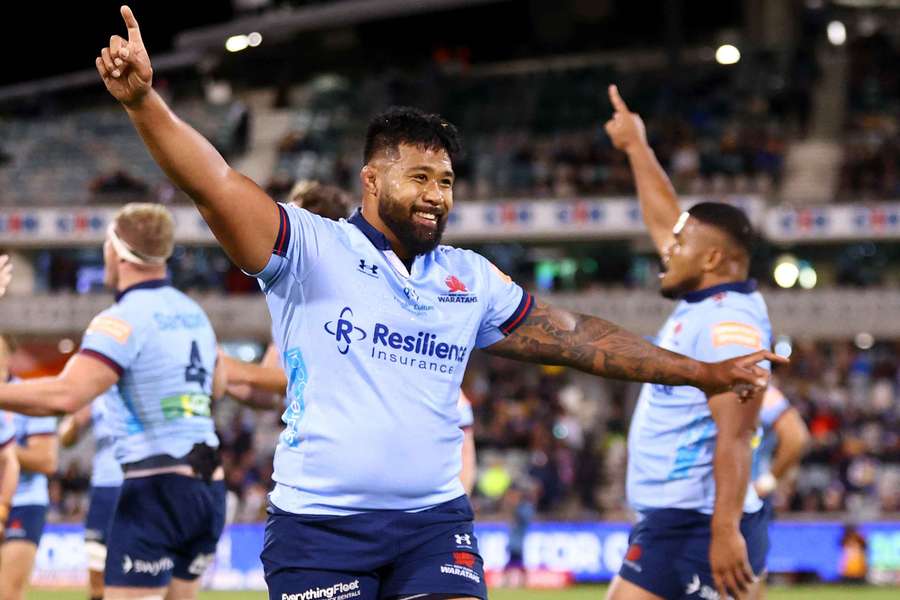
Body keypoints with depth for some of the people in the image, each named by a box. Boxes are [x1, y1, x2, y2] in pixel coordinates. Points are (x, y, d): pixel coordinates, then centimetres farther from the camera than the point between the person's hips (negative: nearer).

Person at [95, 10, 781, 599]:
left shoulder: (471, 280, 12)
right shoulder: (312, 250, -2)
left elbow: (575, 335, 20)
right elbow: (214, 182, -16)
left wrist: (700, 374, 23)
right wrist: (143, 100, -32)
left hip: (435, 523, 4)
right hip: (319, 521, -4)